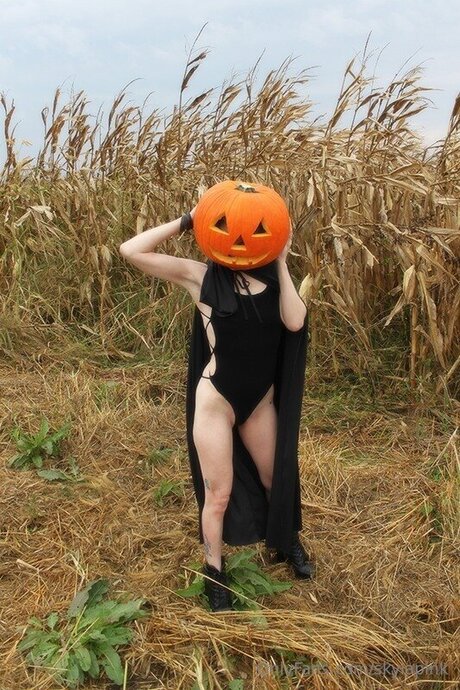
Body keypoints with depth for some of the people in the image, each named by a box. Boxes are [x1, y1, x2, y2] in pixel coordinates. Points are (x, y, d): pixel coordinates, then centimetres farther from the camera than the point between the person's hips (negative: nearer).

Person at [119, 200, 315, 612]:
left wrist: (281, 263, -12)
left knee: (277, 478, 23)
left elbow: (295, 322, -18)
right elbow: (131, 251, -17)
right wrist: (186, 221, -15)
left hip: (262, 400, 4)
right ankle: (215, 571, 35)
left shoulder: (272, 278, 0)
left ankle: (287, 541, 52)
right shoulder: (201, 276, -10)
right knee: (218, 494, 10)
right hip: (216, 400, -4)